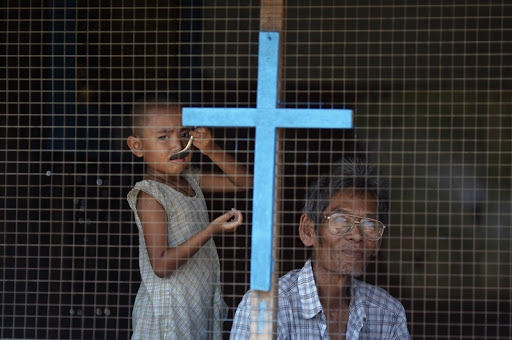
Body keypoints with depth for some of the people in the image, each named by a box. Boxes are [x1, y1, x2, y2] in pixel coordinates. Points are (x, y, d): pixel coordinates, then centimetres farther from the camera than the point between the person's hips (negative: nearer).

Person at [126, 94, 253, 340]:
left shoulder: (190, 180, 8)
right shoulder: (150, 195, -16)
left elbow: (244, 182, 13)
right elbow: (160, 264, -21)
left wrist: (212, 151, -4)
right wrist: (211, 230, -29)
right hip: (168, 313, -8)